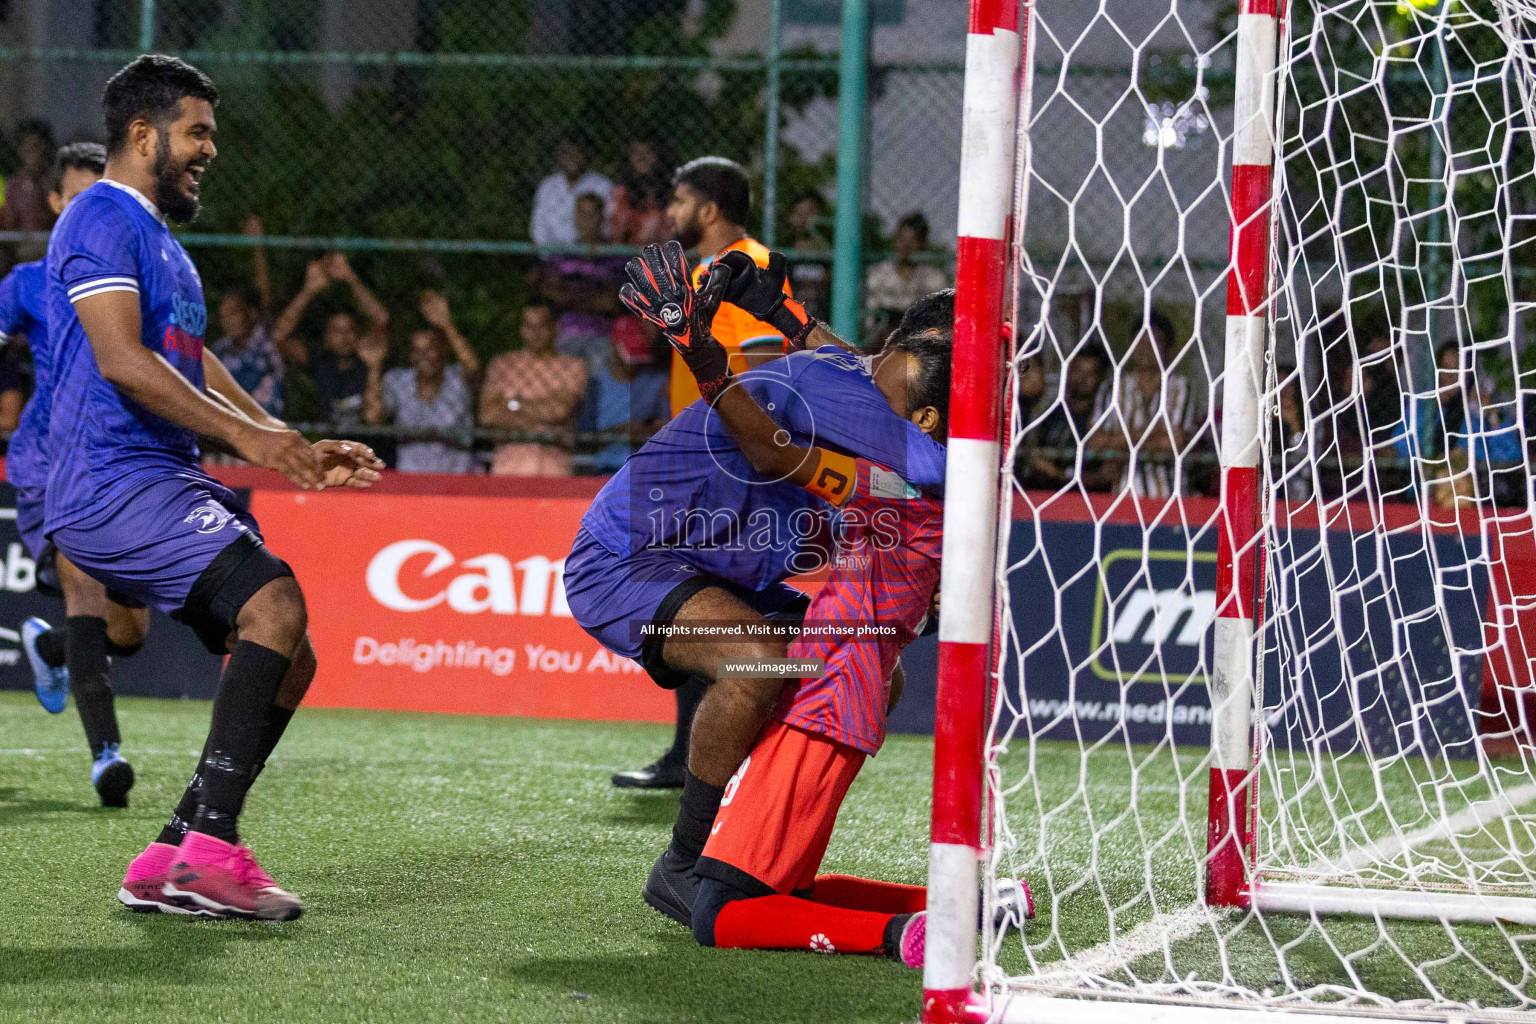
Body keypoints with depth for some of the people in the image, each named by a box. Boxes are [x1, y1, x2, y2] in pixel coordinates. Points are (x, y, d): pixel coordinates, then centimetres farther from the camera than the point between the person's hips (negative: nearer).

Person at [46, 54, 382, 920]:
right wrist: (246, 434, -21)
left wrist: (296, 451, 18)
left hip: (170, 482, 10)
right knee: (275, 603, -26)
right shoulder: (103, 221, -7)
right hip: (115, 483, -10)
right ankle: (210, 847, -29)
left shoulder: (163, 243, 26)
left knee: (288, 658, 3)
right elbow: (120, 360, -19)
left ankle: (174, 861, 4)